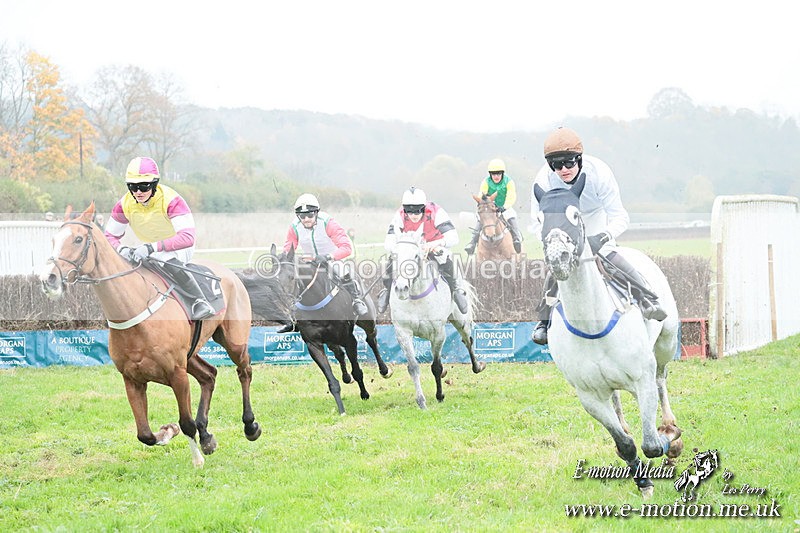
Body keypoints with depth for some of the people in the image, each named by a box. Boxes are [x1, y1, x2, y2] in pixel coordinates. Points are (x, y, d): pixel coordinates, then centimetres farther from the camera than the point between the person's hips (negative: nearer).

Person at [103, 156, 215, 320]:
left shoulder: (170, 200, -31)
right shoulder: (125, 205, -15)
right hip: (149, 249, 6)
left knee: (170, 263, -38)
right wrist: (122, 249, -31)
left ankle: (200, 302, -30)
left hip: (179, 246, -6)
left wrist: (152, 247, -50)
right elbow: (110, 236, -5)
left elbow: (187, 237, -40)